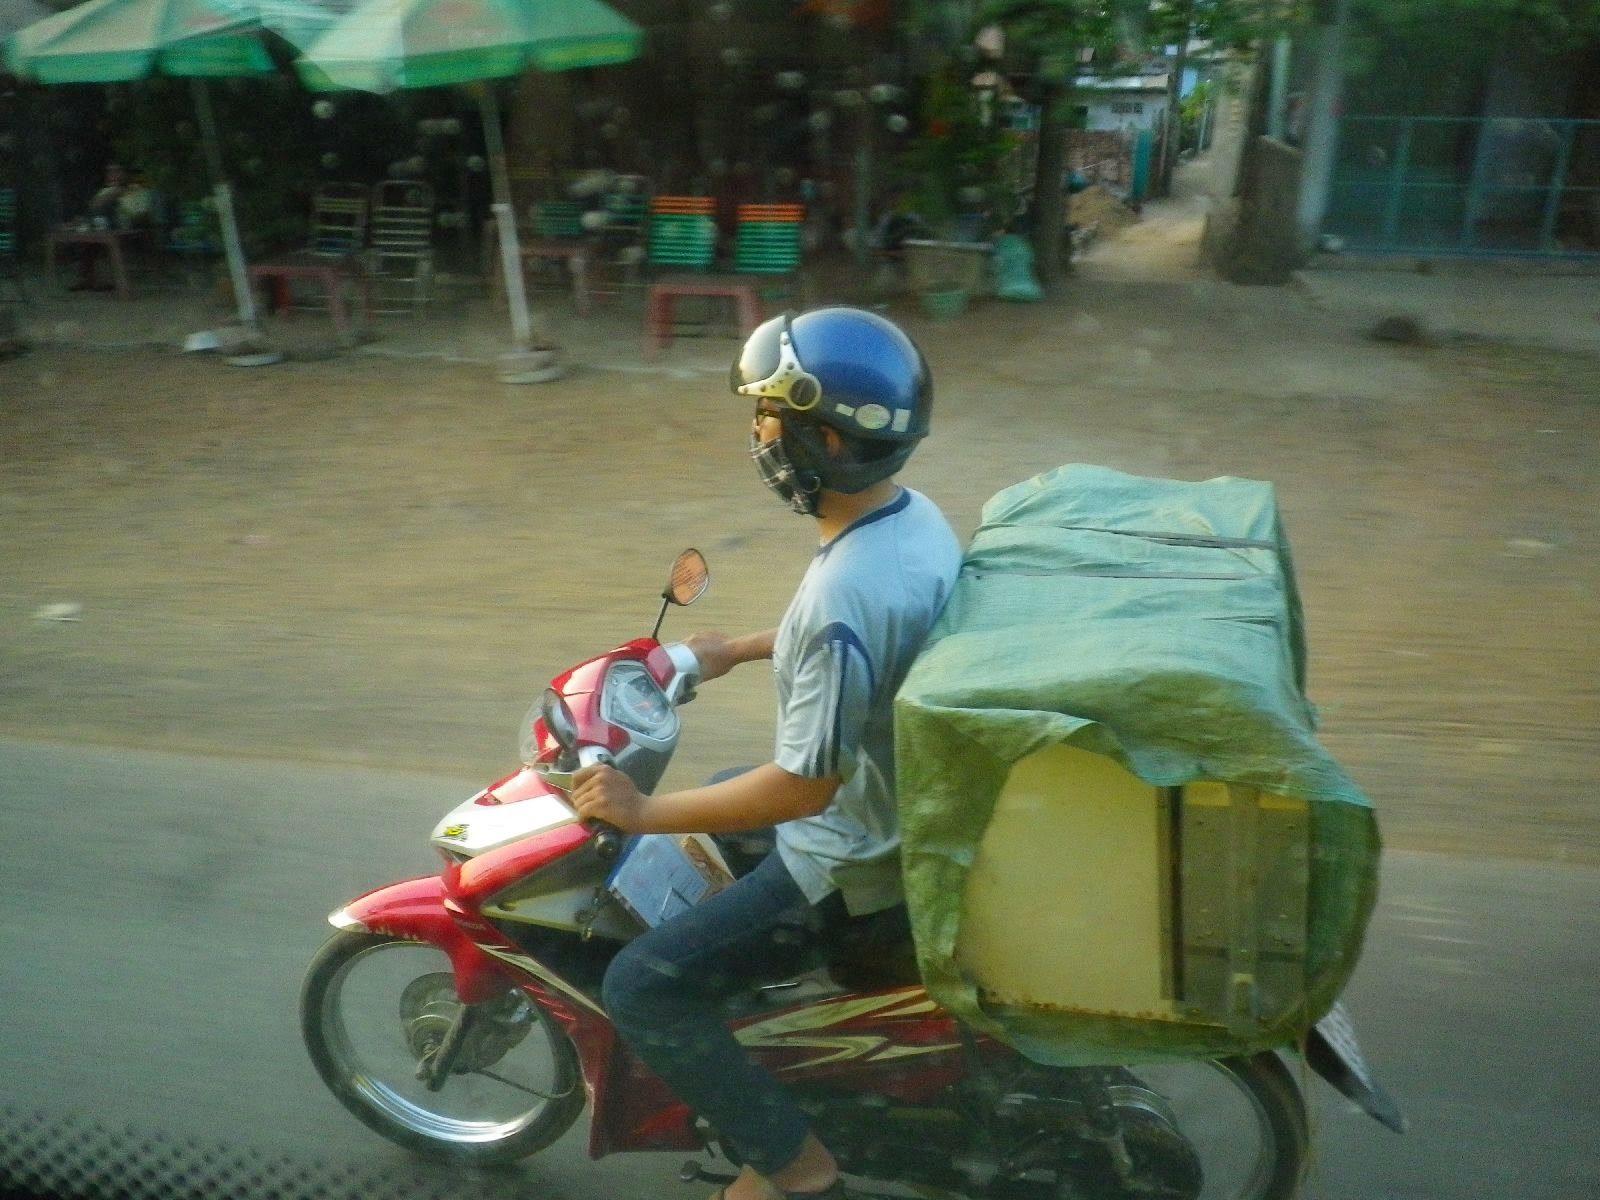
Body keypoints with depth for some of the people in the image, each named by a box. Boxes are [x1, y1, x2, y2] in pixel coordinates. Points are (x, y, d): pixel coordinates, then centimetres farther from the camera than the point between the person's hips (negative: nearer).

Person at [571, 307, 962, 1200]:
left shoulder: (846, 591, -35)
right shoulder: (913, 514, -4)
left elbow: (804, 787, -30)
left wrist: (645, 812, -19)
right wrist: (739, 650, 23)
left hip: (858, 856, -10)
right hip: (900, 808, 10)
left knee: (642, 986, -4)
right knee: (713, 817, 31)